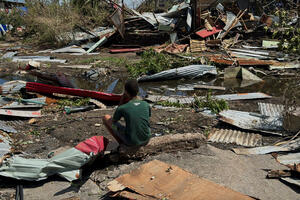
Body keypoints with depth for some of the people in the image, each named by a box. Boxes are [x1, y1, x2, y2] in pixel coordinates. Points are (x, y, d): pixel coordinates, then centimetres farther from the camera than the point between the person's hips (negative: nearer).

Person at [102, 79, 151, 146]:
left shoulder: (122, 108, -15)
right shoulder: (146, 105, -4)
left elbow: (113, 121, 5)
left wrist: (121, 102, 1)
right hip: (146, 140, 4)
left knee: (106, 118, 9)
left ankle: (121, 143, 12)